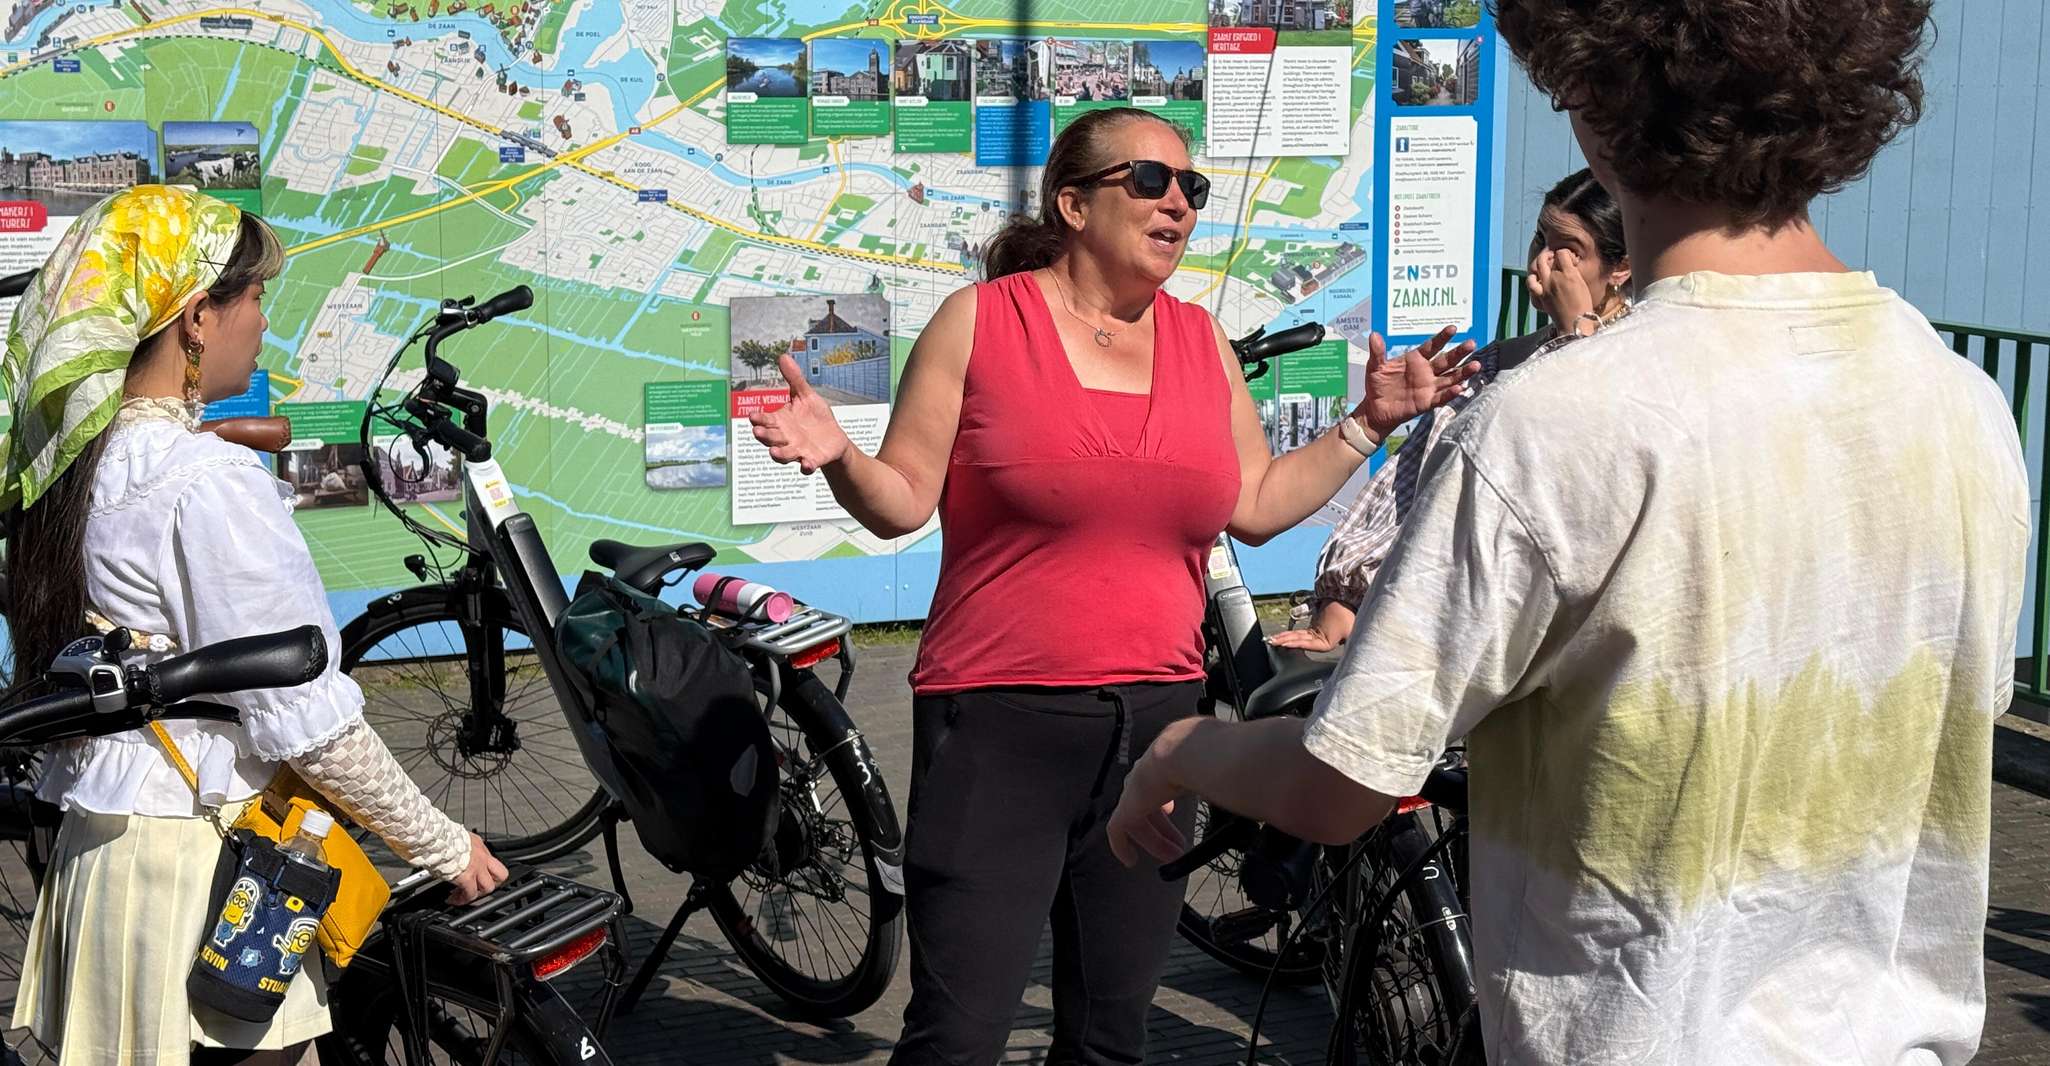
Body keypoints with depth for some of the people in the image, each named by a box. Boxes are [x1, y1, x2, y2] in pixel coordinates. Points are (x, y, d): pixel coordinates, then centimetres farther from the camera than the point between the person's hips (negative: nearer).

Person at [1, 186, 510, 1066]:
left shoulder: (71, 464, 7)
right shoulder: (211, 483, -19)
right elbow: (305, 720, -20)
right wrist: (446, 848, -10)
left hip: (97, 837, 9)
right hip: (195, 862, -8)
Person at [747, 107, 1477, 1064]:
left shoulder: (1201, 340, 10)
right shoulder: (979, 321, -2)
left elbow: (1259, 507, 14)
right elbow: (903, 502, -2)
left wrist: (1370, 422, 10)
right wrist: (839, 459, -21)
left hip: (1156, 725, 5)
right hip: (1001, 723, -5)